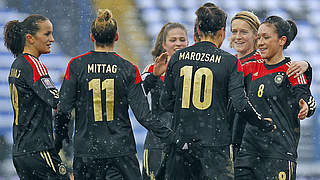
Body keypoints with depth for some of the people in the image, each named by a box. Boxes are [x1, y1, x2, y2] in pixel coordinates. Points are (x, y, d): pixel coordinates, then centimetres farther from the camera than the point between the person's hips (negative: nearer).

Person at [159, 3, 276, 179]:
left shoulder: (178, 58, 4)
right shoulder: (229, 62, -4)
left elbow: (166, 103, 7)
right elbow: (241, 104, -10)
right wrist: (263, 124, 5)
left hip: (180, 143, 3)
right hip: (214, 145, -3)